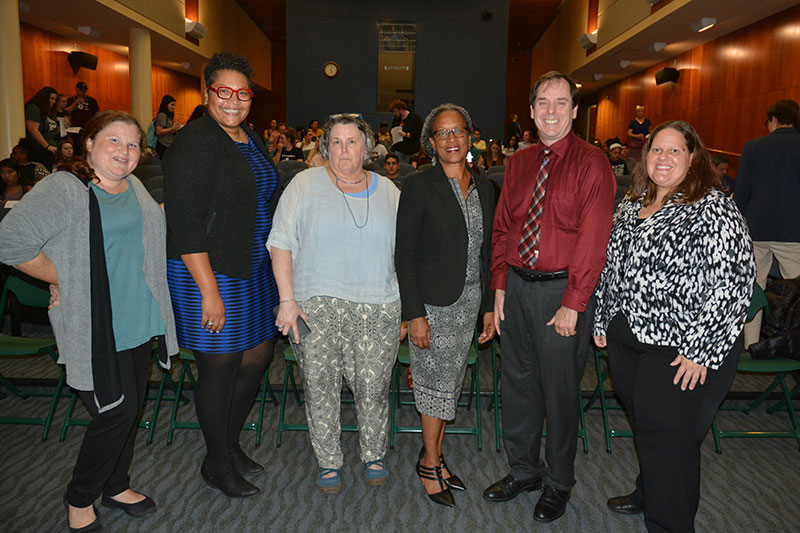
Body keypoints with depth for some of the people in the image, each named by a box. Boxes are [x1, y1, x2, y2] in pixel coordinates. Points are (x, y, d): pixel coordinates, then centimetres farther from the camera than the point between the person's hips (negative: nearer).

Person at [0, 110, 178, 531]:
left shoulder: (135, 187, 11)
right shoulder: (63, 189, -13)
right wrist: (63, 279, -13)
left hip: (140, 321, 8)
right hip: (95, 328, -7)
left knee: (132, 407, 15)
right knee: (117, 410, -4)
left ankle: (116, 485, 36)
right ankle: (79, 499, 20)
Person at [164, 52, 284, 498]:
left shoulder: (251, 139, 13)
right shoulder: (196, 142, -14)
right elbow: (184, 223, -20)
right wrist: (209, 290, -23)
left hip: (254, 268, 9)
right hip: (211, 272, -9)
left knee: (258, 354, 15)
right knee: (220, 365, 2)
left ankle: (231, 442, 35)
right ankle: (217, 464, 23)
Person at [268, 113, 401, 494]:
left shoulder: (388, 192, 11)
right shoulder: (305, 184, 3)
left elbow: (403, 253, 14)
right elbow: (281, 244, 0)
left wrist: (404, 308, 8)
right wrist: (287, 299, -8)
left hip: (377, 309, 2)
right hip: (316, 306, -1)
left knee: (373, 387, 4)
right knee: (320, 386, 3)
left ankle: (374, 456, 27)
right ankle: (328, 462, 23)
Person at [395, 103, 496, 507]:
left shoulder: (483, 189, 8)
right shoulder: (419, 187, -9)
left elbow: (487, 252, 12)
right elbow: (404, 255, -11)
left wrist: (489, 307, 9)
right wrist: (415, 314, -16)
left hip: (470, 301, 6)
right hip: (433, 302, -5)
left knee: (450, 382, 14)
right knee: (439, 382, 3)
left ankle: (435, 456, 30)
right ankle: (430, 463, 22)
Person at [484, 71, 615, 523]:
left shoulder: (591, 164, -7)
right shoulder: (519, 163, 10)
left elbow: (593, 240, -13)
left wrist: (573, 304, -16)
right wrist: (500, 285, 5)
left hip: (562, 290, -5)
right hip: (517, 285, 5)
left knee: (559, 389, 8)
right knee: (518, 383, 15)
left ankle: (559, 483, 29)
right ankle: (524, 469, 36)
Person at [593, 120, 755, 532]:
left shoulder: (714, 210, -14)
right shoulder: (632, 206, 9)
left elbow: (732, 284, -19)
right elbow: (613, 267, 17)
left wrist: (701, 351, -21)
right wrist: (603, 322, 16)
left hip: (680, 350, -7)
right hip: (625, 339, 7)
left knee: (667, 437, 2)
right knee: (644, 425, 21)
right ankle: (647, 494, 42)